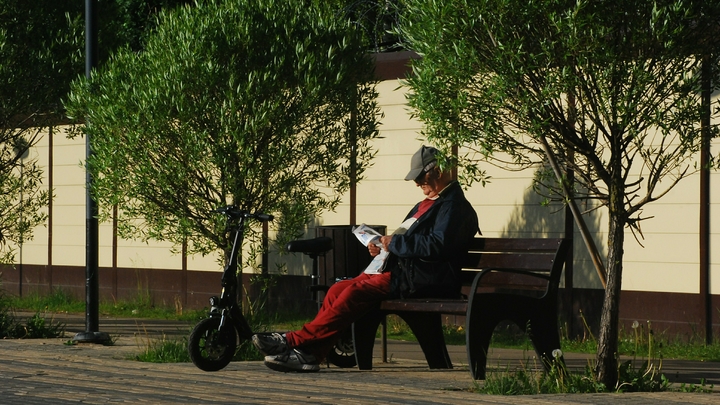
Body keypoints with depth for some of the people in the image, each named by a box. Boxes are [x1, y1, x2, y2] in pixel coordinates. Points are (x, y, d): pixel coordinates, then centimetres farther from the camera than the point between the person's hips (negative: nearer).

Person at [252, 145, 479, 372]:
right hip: (403, 272, 10)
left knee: (358, 291, -25)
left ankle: (297, 341, -27)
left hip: (422, 280, -10)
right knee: (338, 290, -7)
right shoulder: (426, 204, 26)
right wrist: (382, 247, 8)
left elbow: (437, 245, -20)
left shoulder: (454, 205, -6)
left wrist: (395, 243, -14)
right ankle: (309, 354, -18)